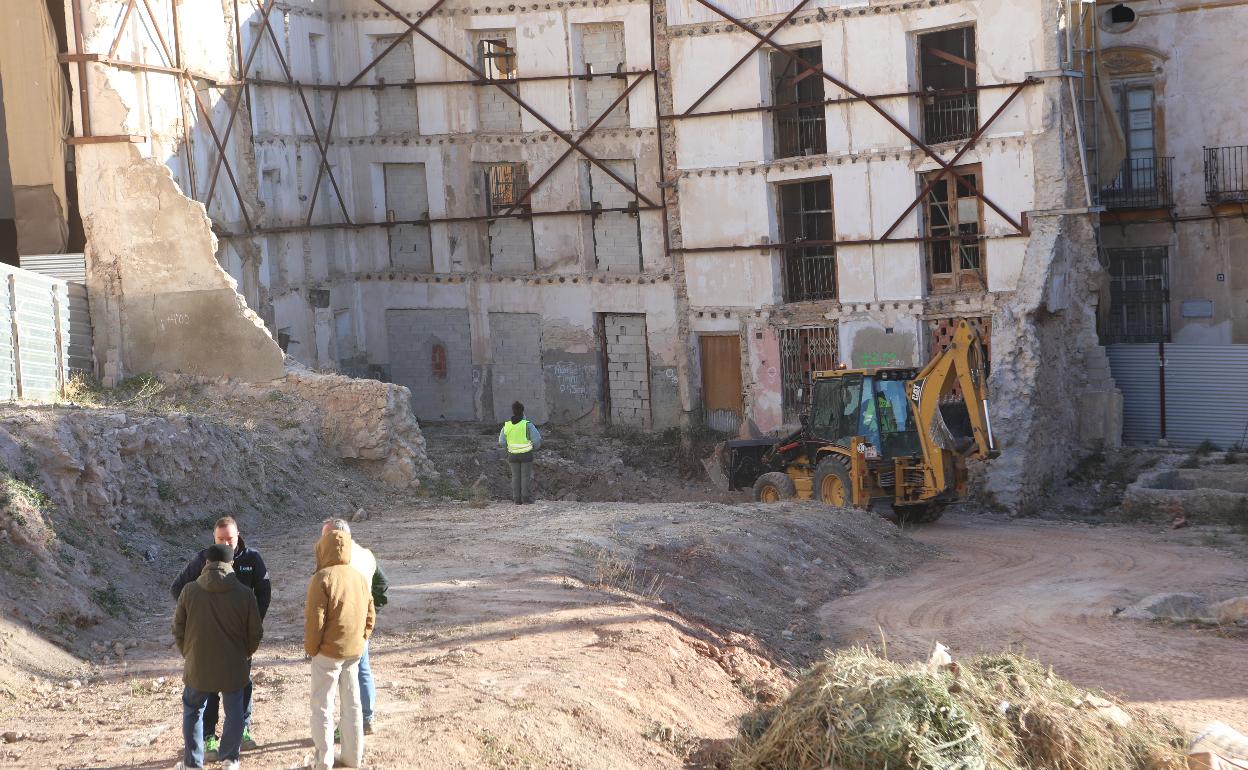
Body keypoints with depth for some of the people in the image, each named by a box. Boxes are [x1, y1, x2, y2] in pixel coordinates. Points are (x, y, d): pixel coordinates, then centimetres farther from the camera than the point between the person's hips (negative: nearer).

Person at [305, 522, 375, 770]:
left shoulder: (322, 578, -16)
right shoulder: (359, 577, 5)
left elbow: (314, 619, -17)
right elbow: (370, 615, 9)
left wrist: (310, 648, -5)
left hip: (328, 652, -6)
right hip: (354, 651, 6)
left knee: (322, 706, 3)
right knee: (352, 704, 14)